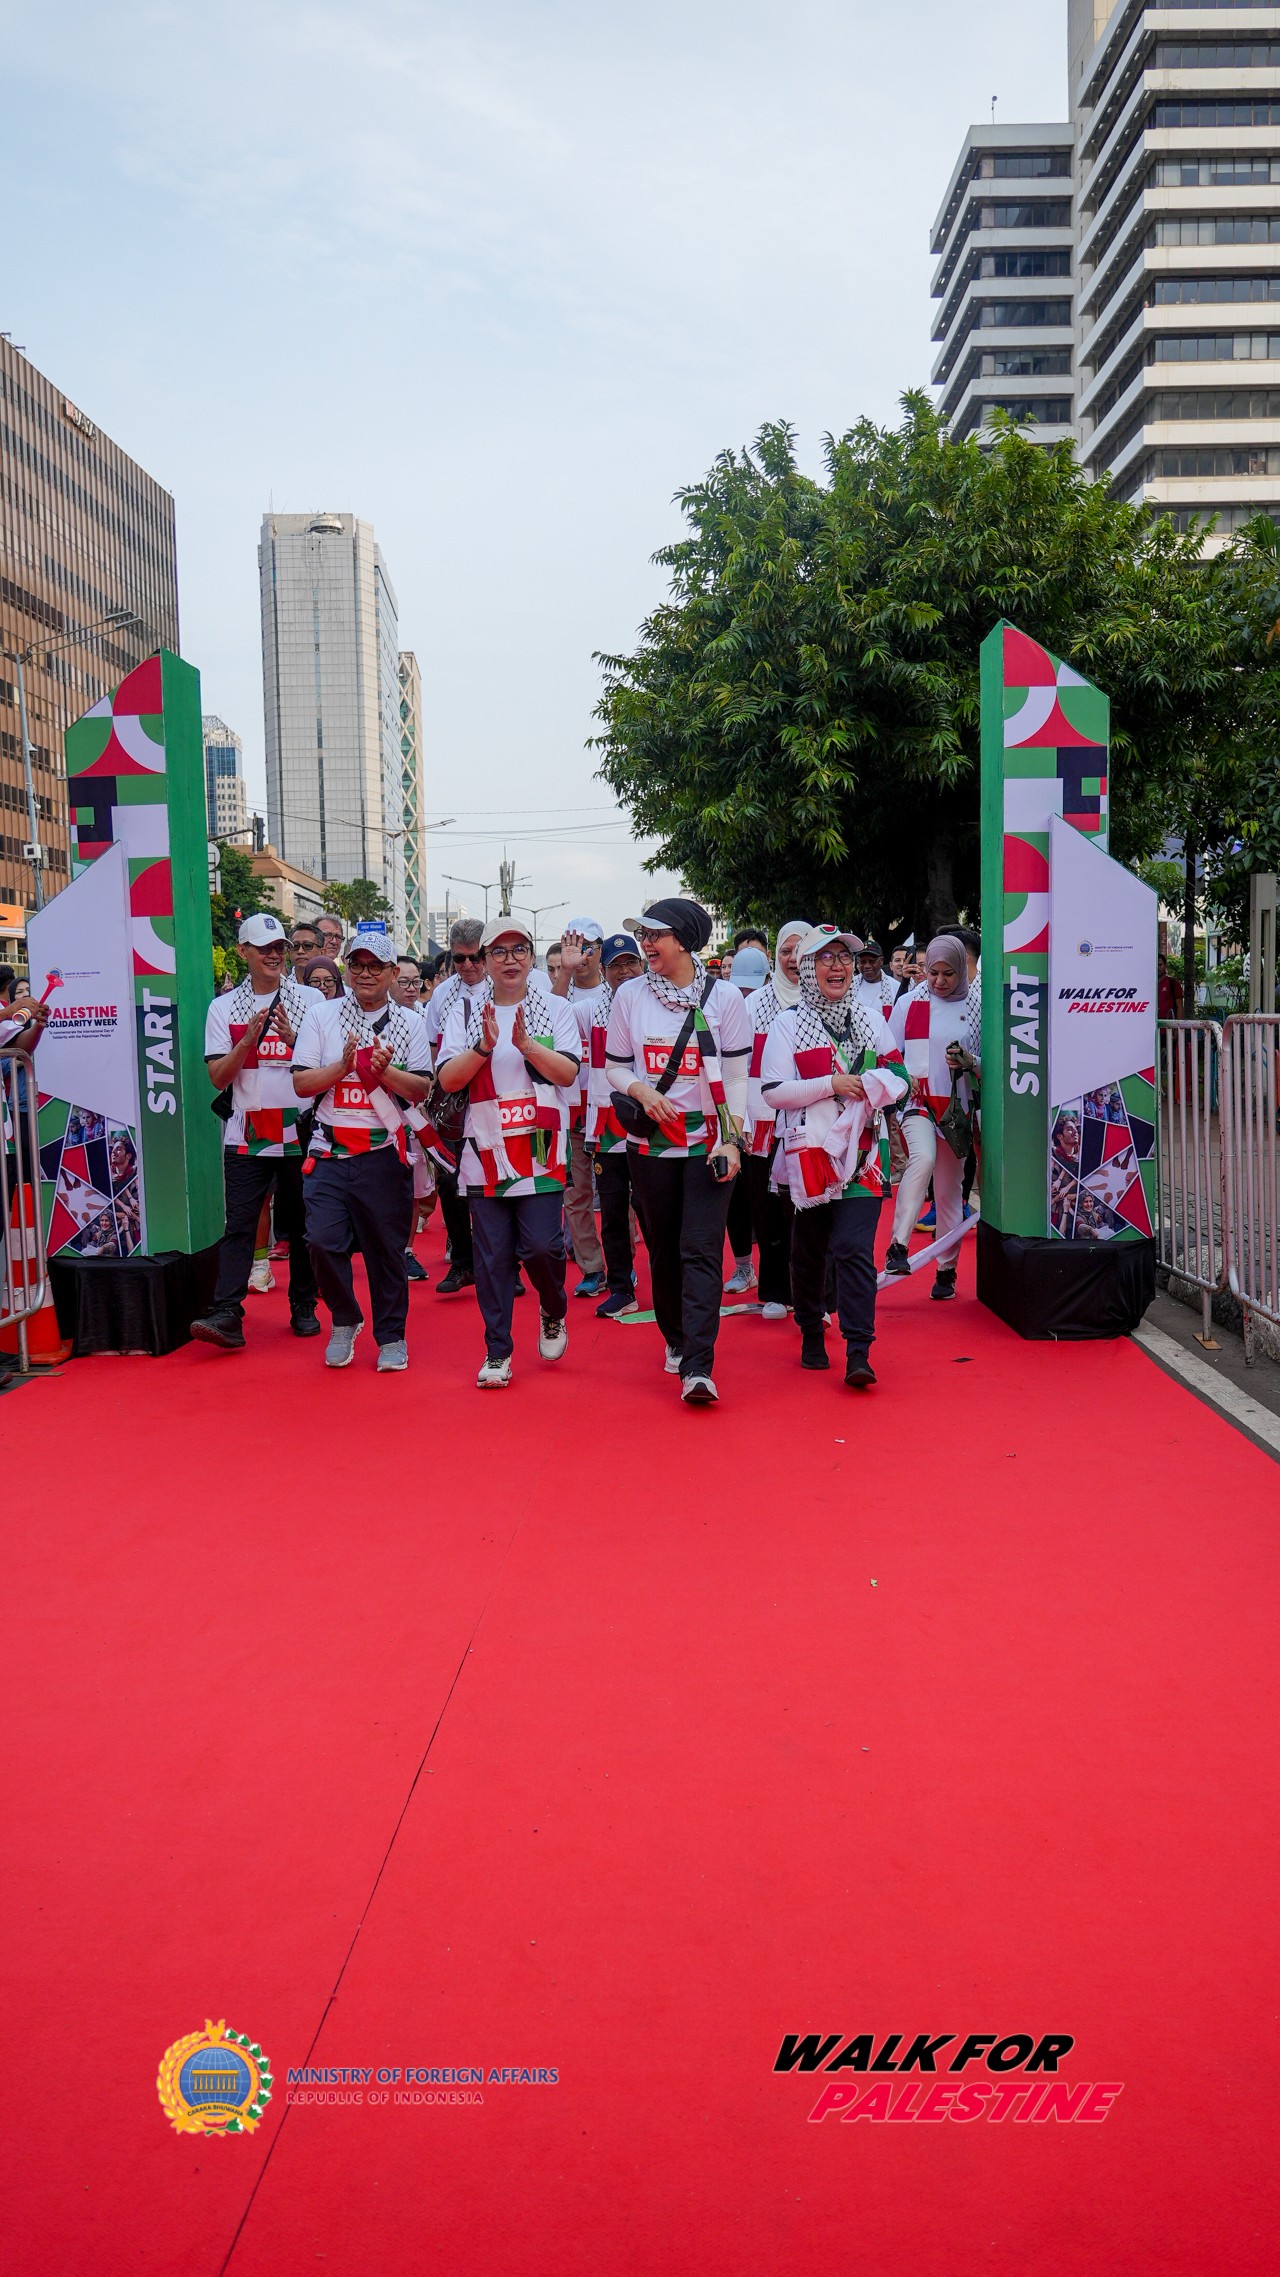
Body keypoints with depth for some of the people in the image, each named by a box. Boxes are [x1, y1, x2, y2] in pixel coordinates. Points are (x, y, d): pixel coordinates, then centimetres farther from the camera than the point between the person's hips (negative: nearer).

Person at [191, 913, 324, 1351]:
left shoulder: (310, 1000, 5)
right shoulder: (223, 1008, 6)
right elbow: (218, 1077, 0)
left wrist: (292, 1038, -14)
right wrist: (248, 1040, -14)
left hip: (300, 1132, 0)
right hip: (246, 1135, 0)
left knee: (302, 1225, 8)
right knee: (239, 1226, -7)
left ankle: (303, 1307, 20)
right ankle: (226, 1315, -12)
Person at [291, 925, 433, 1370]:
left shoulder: (410, 1023, 7)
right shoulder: (321, 1017, 7)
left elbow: (422, 1089, -1)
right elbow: (302, 1083, 1)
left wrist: (385, 1071, -17)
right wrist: (344, 1064, -13)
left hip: (385, 1154, 0)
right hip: (331, 1152, 1)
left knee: (387, 1248, 3)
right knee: (323, 1241, -10)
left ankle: (392, 1336, 19)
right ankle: (344, 1320, 15)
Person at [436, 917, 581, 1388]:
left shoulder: (555, 1008, 5)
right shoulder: (465, 1010, 7)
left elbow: (568, 1073, -7)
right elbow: (447, 1080, -3)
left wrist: (526, 1043, -20)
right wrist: (484, 1046, -18)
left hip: (541, 1153, -1)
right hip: (485, 1152, 1)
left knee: (540, 1246, -8)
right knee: (492, 1255, 2)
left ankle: (553, 1313, 23)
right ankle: (497, 1352, 12)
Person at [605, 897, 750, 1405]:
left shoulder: (724, 997, -1)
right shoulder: (630, 996, 4)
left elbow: (736, 1076, 0)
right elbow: (615, 1067, 9)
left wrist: (732, 1140, -8)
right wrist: (642, 1092, -12)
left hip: (708, 1141, -2)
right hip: (651, 1141, 3)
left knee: (701, 1251, -11)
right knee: (662, 1248, 10)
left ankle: (697, 1367, -15)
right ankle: (675, 1339, 30)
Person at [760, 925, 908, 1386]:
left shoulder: (871, 1018, 11)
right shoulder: (788, 1024, 1)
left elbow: (899, 1079, 13)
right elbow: (773, 1091, -7)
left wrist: (865, 1084, -8)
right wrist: (832, 1083, -13)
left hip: (861, 1150, 1)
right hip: (809, 1150, -1)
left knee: (855, 1248, -10)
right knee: (809, 1251, 9)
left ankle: (858, 1353, -11)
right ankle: (811, 1335, 27)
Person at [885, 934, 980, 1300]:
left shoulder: (976, 1007, 3)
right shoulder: (908, 1003, 3)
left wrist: (969, 1062, -13)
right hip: (917, 1103, -2)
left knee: (950, 1188, 8)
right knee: (923, 1157, -31)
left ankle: (946, 1269, 19)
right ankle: (898, 1245, -31)